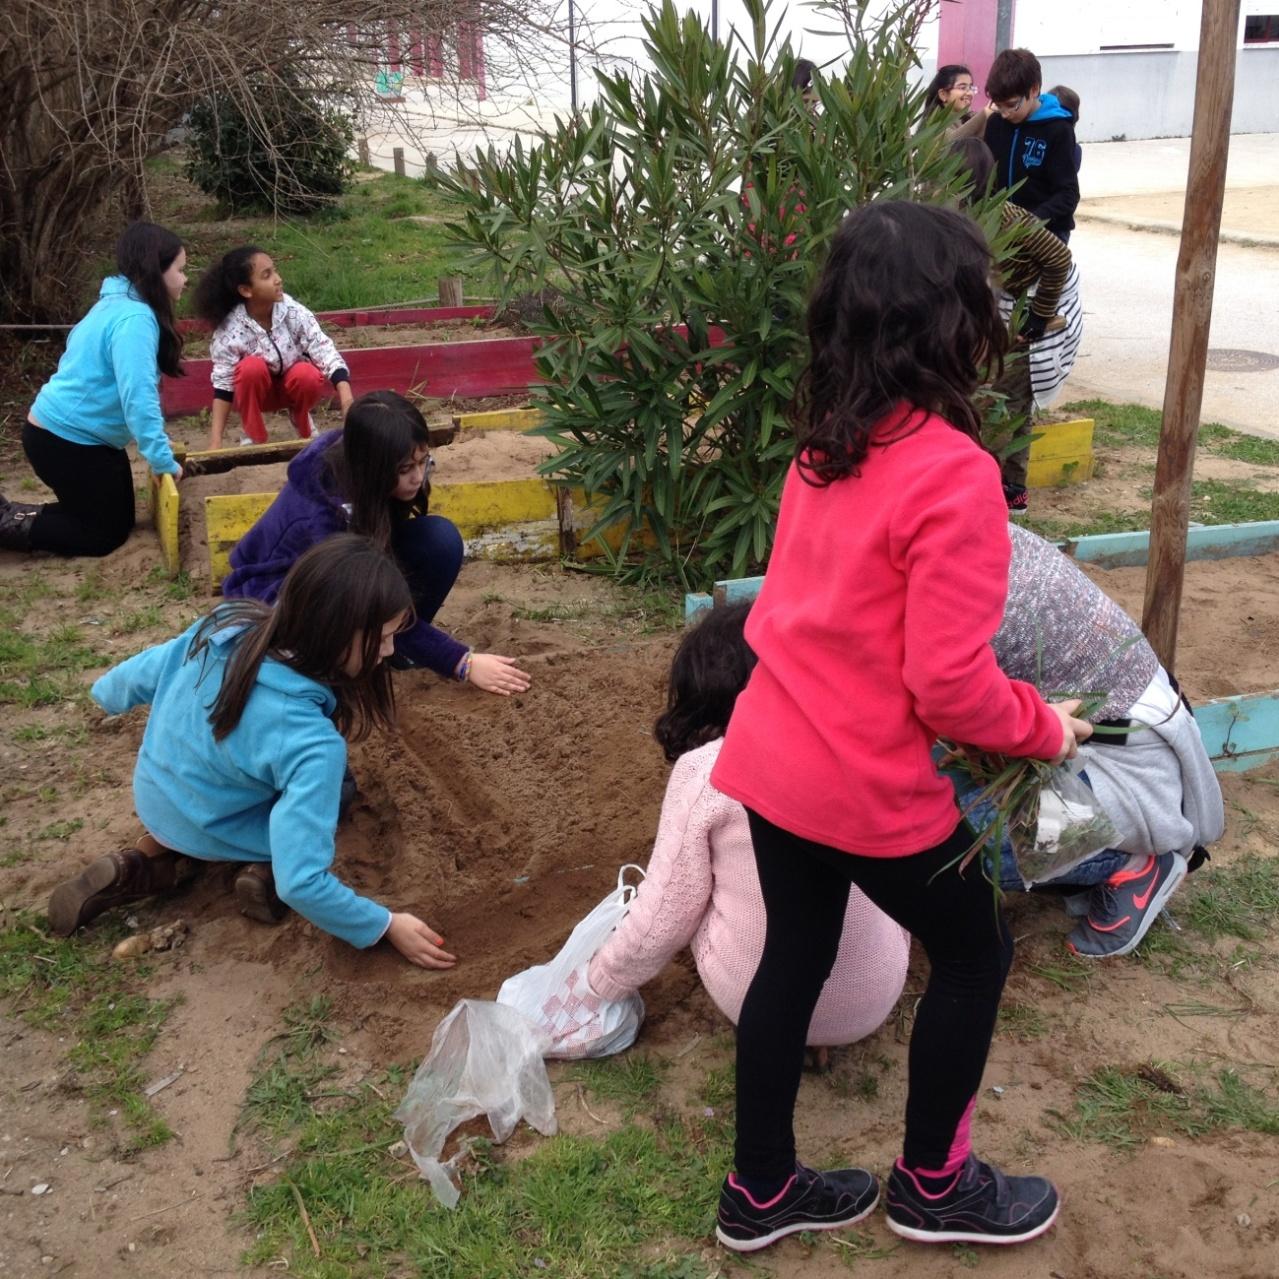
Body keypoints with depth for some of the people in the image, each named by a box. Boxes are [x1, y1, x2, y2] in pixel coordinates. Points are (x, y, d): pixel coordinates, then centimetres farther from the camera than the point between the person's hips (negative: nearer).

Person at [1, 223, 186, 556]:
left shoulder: (117, 305, 9)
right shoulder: (134, 318, -23)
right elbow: (137, 396, -30)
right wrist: (163, 460, -28)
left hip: (61, 431, 10)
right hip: (68, 440, -10)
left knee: (119, 520, 17)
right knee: (107, 534, 3)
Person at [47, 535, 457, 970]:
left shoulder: (226, 623, -20)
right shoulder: (311, 743, -36)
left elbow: (144, 673, 1)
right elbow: (300, 882, -35)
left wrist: (109, 694, 24)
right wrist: (386, 926, -22)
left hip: (153, 800, 4)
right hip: (215, 841, -4)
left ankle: (149, 857, 13)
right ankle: (264, 869, -2)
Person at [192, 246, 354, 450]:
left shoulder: (293, 312, -24)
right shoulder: (230, 331, -26)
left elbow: (326, 352, -27)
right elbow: (223, 385, -22)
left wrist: (348, 401, -41)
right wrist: (215, 443, -28)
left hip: (296, 385, 1)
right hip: (257, 390, -1)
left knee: (307, 374, -32)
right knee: (251, 367, -32)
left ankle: (301, 418, 1)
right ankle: (253, 438, -13)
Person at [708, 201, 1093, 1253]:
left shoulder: (824, 444, 2)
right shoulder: (952, 471, -23)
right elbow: (950, 684, -23)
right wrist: (1045, 730, -6)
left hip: (769, 760, 7)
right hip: (868, 789, -7)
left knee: (793, 960, 20)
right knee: (975, 954, 16)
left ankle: (760, 1192, 36)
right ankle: (933, 1186, 33)